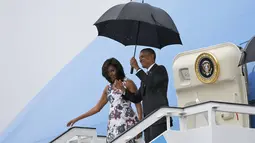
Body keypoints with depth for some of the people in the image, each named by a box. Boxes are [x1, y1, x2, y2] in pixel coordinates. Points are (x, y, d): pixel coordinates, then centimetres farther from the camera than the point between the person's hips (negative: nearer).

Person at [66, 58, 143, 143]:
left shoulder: (128, 83, 3)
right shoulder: (108, 88, 18)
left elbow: (138, 104, -1)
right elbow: (97, 108, 22)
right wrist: (77, 119, 19)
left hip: (127, 123, -5)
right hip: (113, 125, 5)